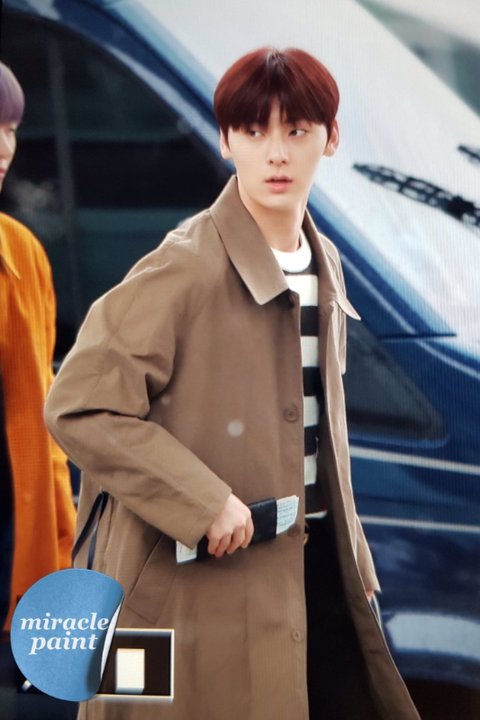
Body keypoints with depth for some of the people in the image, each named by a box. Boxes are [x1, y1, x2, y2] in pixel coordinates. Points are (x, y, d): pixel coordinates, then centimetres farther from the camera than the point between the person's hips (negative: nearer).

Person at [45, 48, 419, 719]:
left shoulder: (324, 266, 9)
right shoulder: (187, 267, -15)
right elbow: (78, 406, -19)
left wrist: (351, 552, 16)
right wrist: (203, 503, -22)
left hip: (317, 561, 7)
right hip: (208, 582, -7)